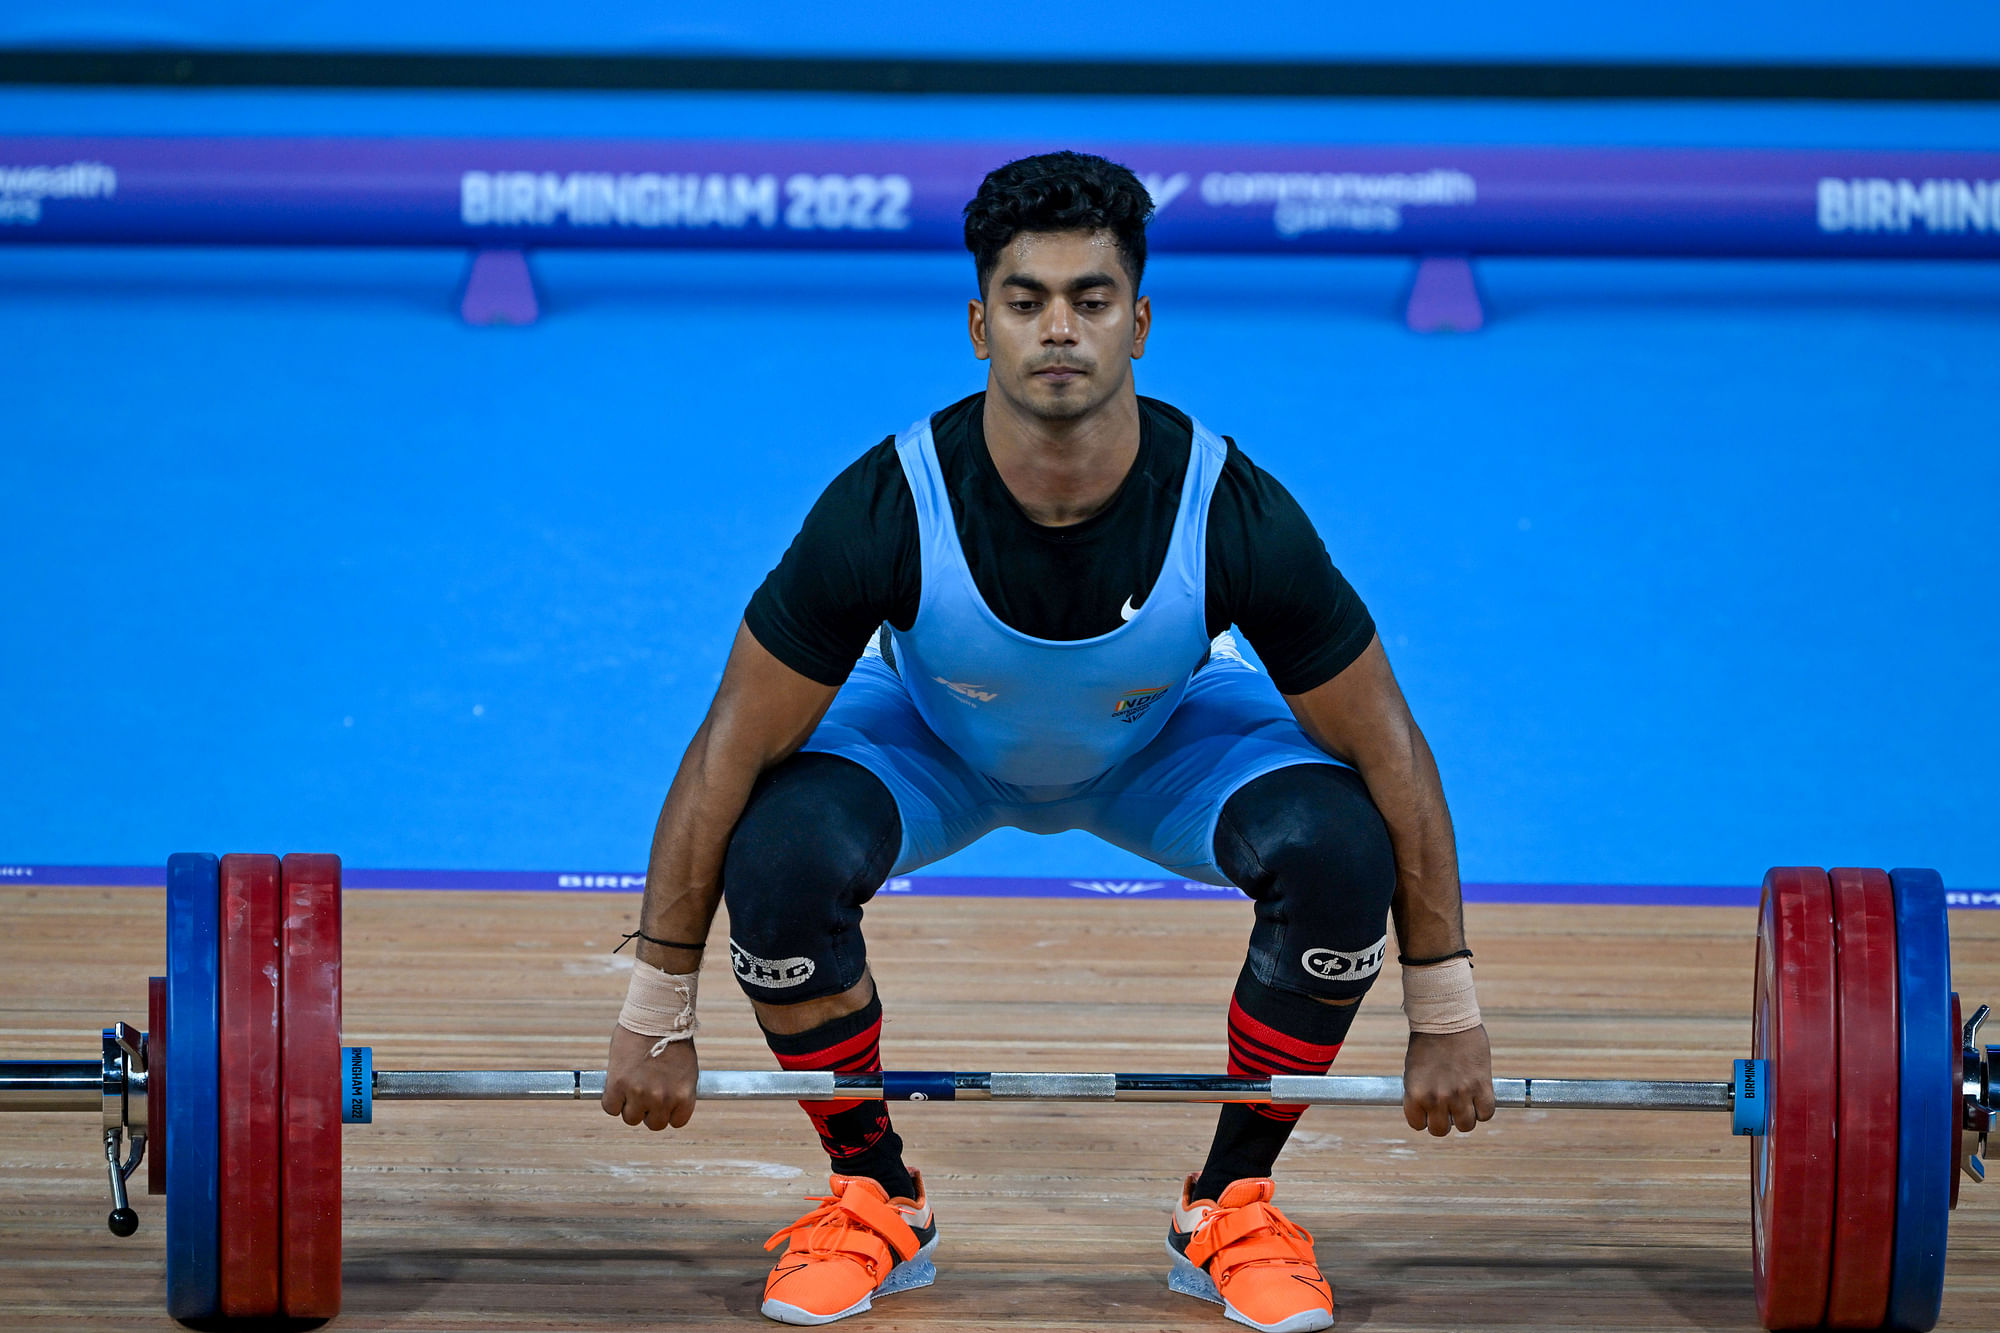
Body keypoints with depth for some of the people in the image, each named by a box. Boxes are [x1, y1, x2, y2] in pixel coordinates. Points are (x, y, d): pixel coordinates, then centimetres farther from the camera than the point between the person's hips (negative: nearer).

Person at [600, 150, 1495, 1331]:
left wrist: (1446, 1012, -17)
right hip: (935, 739, -1)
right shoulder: (887, 512, -37)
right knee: (782, 856, -31)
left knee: (1340, 847, -29)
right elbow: (730, 755, -26)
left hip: (1166, 741, 1)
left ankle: (1234, 1204, -5)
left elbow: (1392, 756, -22)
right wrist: (658, 1015, -21)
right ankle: (875, 1199, -5)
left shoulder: (1235, 516, -36)